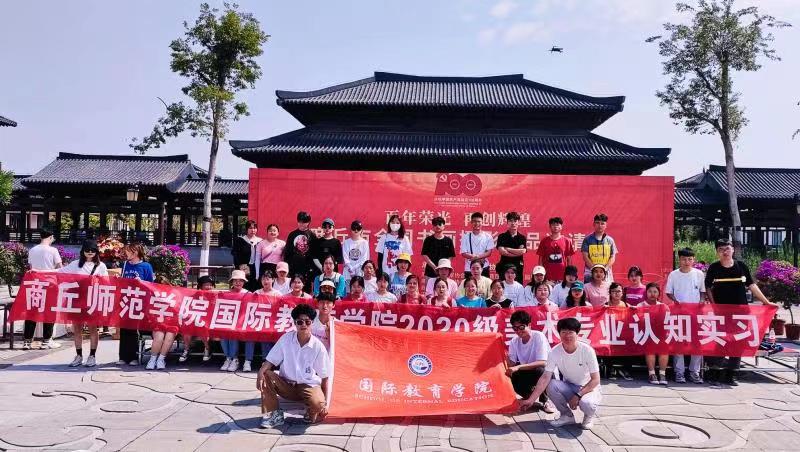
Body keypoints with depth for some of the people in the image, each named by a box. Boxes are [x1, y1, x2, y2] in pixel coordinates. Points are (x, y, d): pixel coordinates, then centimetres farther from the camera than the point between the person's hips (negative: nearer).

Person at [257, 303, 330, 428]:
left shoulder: (318, 347, -11)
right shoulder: (286, 339, -6)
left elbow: (324, 377, -4)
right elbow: (270, 361, -4)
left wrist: (324, 405, -5)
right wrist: (261, 372, -27)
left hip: (309, 386, -3)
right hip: (286, 384, 3)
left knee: (317, 404, -34)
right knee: (266, 375, -22)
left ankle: (311, 414, 5)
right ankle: (274, 414, -7)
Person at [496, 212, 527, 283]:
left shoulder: (522, 238, 8)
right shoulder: (502, 236, 3)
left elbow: (522, 251, -7)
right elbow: (502, 251, -9)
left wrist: (507, 249, -6)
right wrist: (517, 253, -8)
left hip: (518, 267, 1)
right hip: (504, 266, -1)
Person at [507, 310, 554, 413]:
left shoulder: (539, 336, -21)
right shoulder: (514, 341, -5)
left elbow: (542, 363, -30)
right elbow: (511, 363, -7)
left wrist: (518, 367, -38)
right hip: (527, 372, 5)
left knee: (539, 370, -38)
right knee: (510, 377, -23)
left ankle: (544, 400, -9)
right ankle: (529, 397, 4)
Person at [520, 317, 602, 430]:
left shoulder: (587, 350, -22)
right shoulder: (555, 352, -16)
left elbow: (595, 380, -17)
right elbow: (545, 378, -19)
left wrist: (578, 395, -26)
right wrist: (531, 400, -27)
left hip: (589, 388, -3)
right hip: (569, 388, 3)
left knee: (586, 403, -35)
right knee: (551, 385, -27)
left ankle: (589, 416, 4)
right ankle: (567, 415, -1)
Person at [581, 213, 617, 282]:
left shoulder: (610, 240, 9)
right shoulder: (588, 239, 4)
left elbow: (613, 257, 6)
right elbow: (585, 256, -2)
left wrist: (605, 269, -11)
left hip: (606, 274, 2)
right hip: (590, 274, -2)